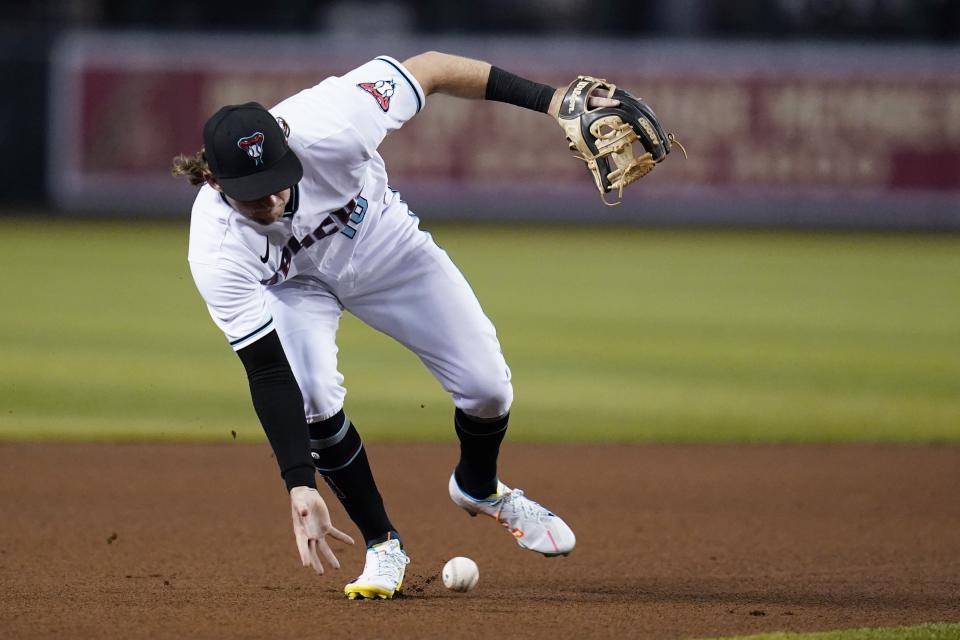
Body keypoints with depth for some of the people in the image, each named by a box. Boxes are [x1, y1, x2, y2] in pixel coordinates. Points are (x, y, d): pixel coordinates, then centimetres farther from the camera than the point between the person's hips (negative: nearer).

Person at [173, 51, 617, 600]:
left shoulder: (325, 129, -41)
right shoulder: (216, 251, -38)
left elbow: (430, 69, -28)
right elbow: (267, 372, -36)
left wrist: (548, 99, -29)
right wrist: (300, 486, -43)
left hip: (385, 246, 1)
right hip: (294, 284, -1)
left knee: (487, 387, -2)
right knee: (312, 394, -28)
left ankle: (480, 488, 35)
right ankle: (383, 544, -3)